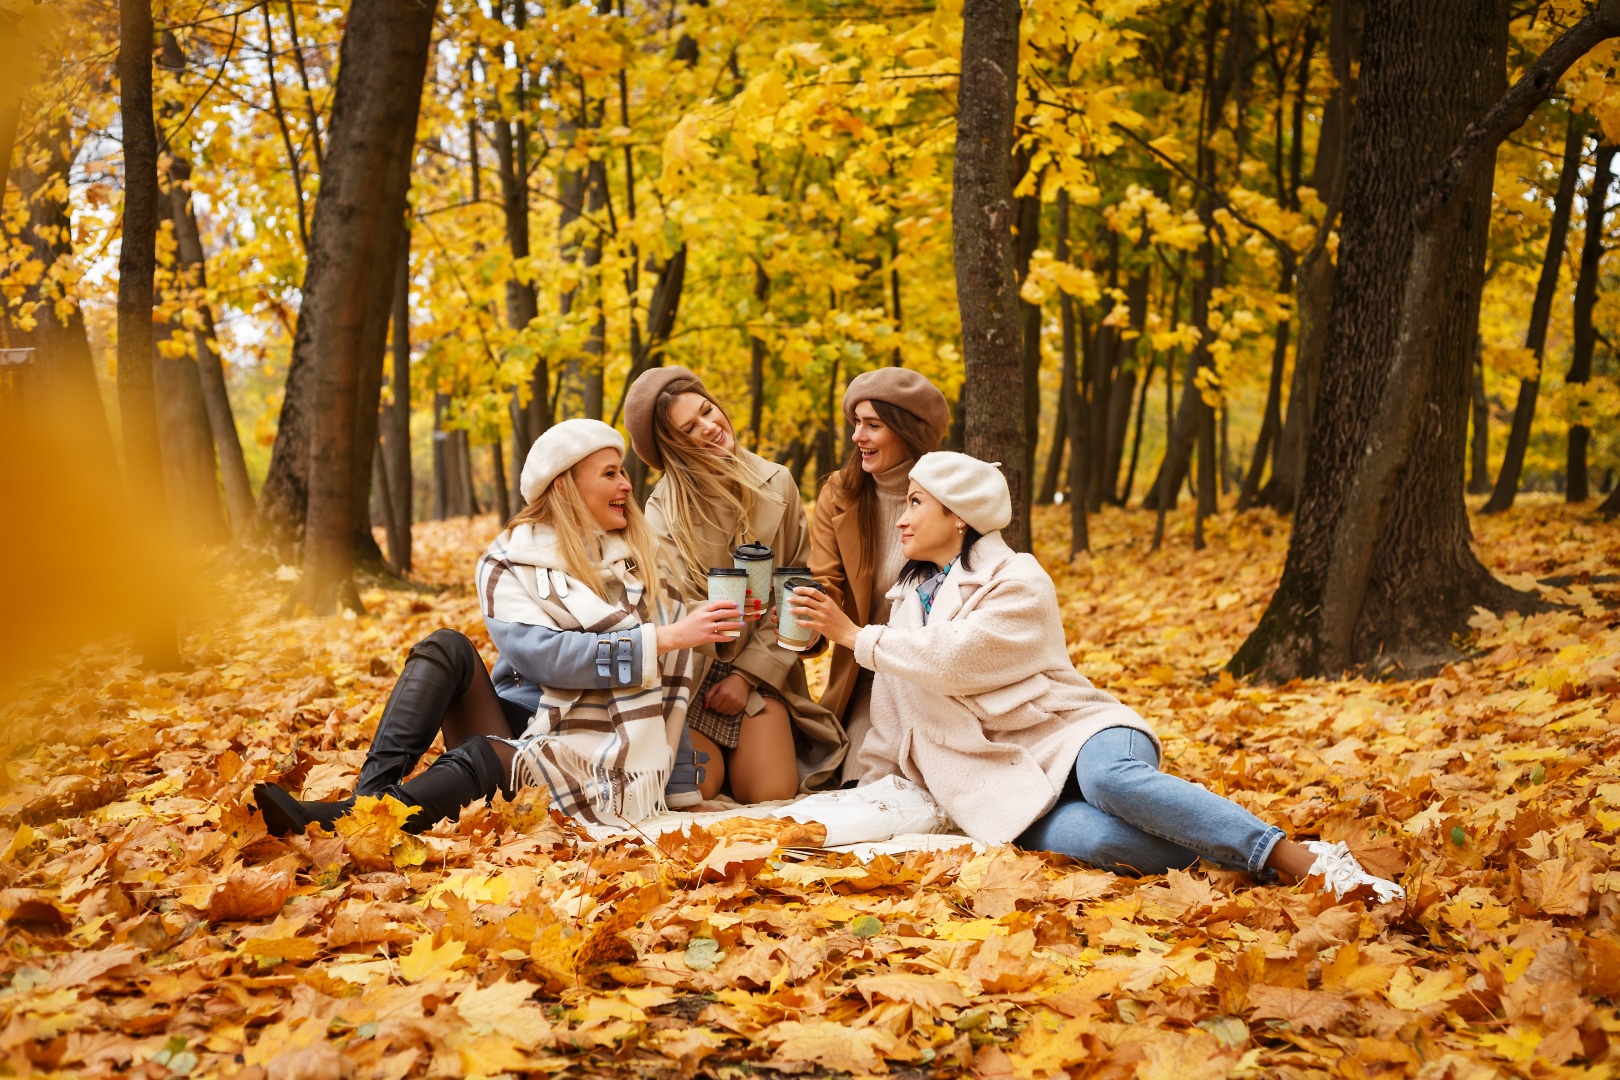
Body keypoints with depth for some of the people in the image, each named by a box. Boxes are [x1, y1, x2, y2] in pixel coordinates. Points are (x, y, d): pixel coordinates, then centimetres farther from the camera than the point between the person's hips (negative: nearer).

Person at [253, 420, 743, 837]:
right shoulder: (510, 561, 3)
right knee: (448, 647, -22)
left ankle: (337, 821, -46)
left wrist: (682, 792, 1)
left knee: (486, 755, -33)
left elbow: (673, 677, 7)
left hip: (598, 757, -1)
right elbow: (541, 655, -14)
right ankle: (370, 792, -37)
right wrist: (663, 639, -20)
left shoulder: (643, 557, 10)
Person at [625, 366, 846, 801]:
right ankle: (713, 751, 14)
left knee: (771, 792, -15)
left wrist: (749, 673, -6)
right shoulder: (664, 508, -6)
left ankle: (743, 750, 19)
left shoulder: (775, 484, 0)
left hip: (759, 667, 2)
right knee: (693, 789, -20)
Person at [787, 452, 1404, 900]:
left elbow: (950, 660, -15)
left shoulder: (1019, 583, -3)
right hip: (1007, 785, 3)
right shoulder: (909, 598, 20)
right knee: (1093, 839, -36)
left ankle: (1304, 862, -41)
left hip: (1073, 733, -3)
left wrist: (855, 637, -5)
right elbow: (894, 720, 29)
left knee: (1112, 779, -42)